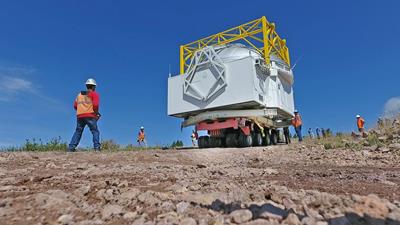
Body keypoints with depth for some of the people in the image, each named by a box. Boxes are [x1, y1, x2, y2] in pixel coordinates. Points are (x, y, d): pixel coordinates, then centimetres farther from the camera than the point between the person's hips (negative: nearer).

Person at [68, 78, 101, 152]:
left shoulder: (79, 94, 21)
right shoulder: (94, 94, 3)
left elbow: (75, 106, 16)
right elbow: (95, 105, -11)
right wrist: (96, 113, 3)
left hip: (80, 116, 5)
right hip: (90, 116, -5)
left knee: (78, 132, 13)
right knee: (95, 131, -2)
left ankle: (71, 147, 6)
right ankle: (97, 147, -14)